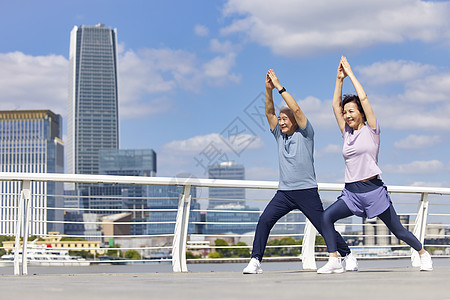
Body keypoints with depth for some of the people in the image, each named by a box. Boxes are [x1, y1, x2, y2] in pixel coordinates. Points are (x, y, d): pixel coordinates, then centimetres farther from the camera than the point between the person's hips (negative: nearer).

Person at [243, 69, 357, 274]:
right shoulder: (279, 136, 14)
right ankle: (255, 261, -11)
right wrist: (268, 89, -5)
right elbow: (269, 112, 7)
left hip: (306, 191, -4)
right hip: (284, 192, 4)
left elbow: (296, 109, -12)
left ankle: (347, 255, 19)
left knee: (324, 226, 0)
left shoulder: (304, 134, 0)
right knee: (264, 221, -13)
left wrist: (280, 87, -10)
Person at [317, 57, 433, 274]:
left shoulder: (371, 130, -1)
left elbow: (363, 98, -7)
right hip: (351, 191, 5)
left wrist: (351, 74, 1)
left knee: (398, 230, 2)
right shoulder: (347, 133, 12)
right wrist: (339, 78, 8)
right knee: (326, 217, -17)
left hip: (373, 189, -5)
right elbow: (336, 105, 10)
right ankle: (334, 261, -14)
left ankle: (423, 253, 27)